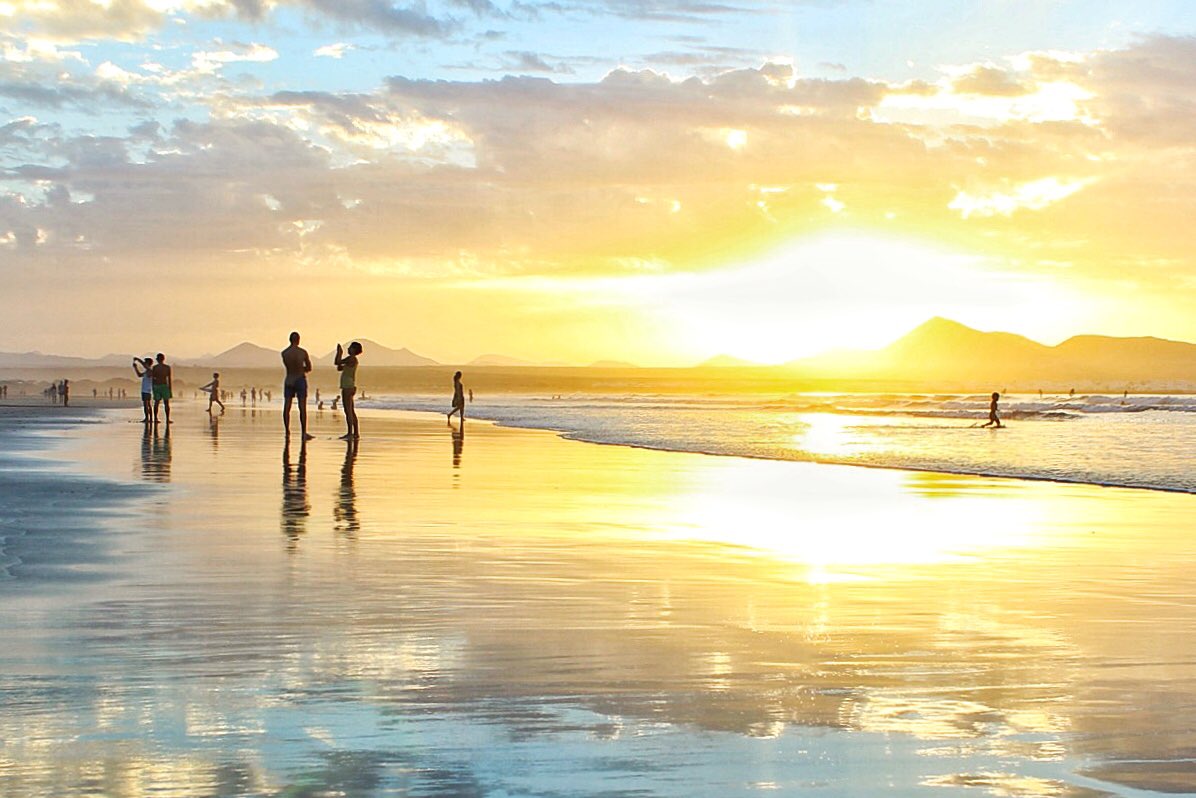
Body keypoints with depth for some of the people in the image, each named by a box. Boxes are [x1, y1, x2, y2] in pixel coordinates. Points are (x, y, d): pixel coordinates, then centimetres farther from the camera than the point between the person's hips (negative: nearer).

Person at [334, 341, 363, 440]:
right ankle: (356, 433, 19)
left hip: (348, 387, -11)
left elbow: (336, 362, -14)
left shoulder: (351, 358, -12)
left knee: (348, 411, -12)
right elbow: (339, 368, 22)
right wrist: (339, 353, 19)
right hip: (349, 387, 11)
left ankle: (350, 433, -15)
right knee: (351, 411, 14)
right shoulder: (352, 359, 18)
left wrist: (340, 353, 2)